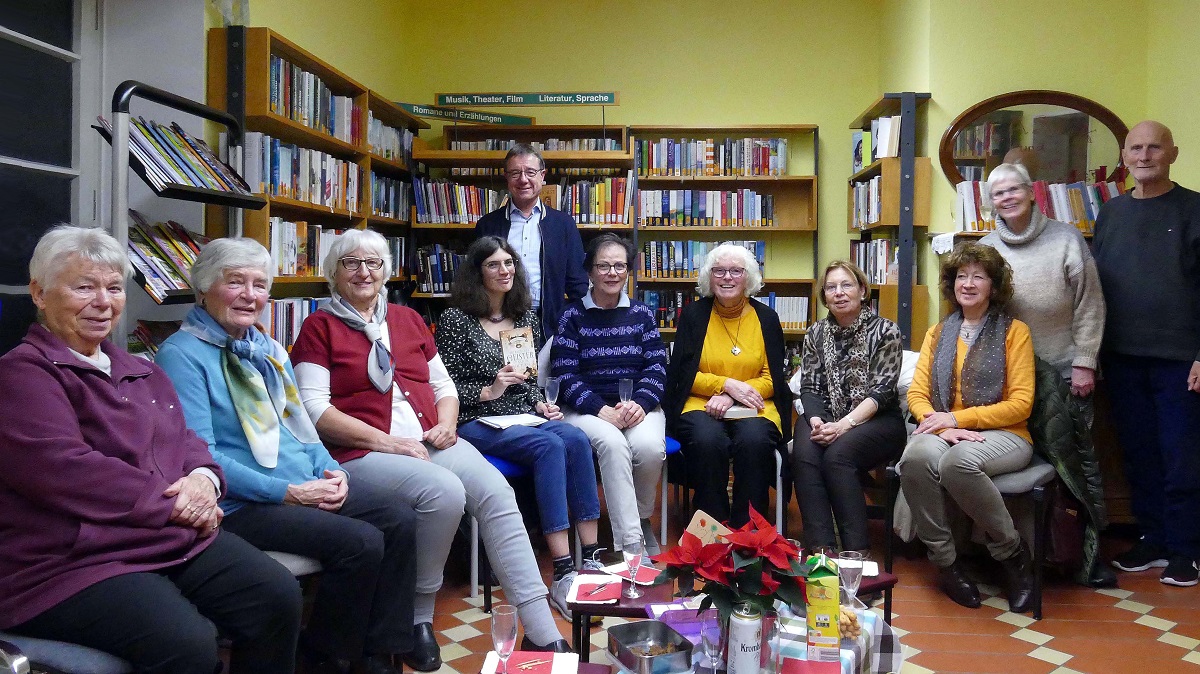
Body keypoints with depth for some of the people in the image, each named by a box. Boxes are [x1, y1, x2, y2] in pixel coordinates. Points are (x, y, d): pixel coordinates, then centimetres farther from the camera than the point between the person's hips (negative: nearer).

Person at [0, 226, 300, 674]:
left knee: (279, 596, -13)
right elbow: (66, 471, -17)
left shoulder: (140, 373, 21)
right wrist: (175, 502, -14)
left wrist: (203, 478, -5)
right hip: (69, 563, -7)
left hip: (179, 541, 8)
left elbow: (184, 442, 21)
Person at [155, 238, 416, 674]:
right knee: (361, 543, -23)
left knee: (400, 520, -9)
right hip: (243, 504, -8)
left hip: (306, 485, 8)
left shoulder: (268, 349, 16)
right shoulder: (181, 355, -9)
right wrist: (288, 492, -20)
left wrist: (330, 469, -1)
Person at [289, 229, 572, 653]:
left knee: (496, 492, -22)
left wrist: (446, 424, 0)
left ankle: (543, 633, -22)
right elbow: (314, 409, -5)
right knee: (445, 492, -32)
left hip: (431, 443, 5)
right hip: (361, 453, -4)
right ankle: (419, 618, -11)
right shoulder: (320, 328, 6)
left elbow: (443, 384, 24)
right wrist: (387, 442, -14)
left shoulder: (408, 319, 21)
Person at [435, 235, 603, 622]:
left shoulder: (525, 319, 17)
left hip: (524, 417, 5)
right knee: (550, 446, -32)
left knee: (577, 439, -27)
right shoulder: (456, 320, 0)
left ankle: (591, 560, -28)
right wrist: (488, 392, -17)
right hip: (476, 423, -5)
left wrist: (541, 404, 4)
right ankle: (563, 576, -35)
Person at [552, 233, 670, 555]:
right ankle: (630, 543, -30)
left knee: (650, 447, -30)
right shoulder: (573, 317, 3)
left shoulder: (642, 314, 10)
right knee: (613, 444, -34)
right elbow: (566, 376, -5)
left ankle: (642, 520, 0)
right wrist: (603, 411, -19)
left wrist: (639, 403, -16)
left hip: (637, 406, 2)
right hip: (585, 408, -2)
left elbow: (657, 367, 4)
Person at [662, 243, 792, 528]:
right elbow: (684, 375, 3)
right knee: (707, 440, -34)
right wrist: (727, 384, -13)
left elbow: (772, 378, 5)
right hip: (701, 404, -1)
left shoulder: (766, 318, 9)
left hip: (753, 408, 1)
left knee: (754, 440, -33)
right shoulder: (694, 315, 7)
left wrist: (730, 396, -12)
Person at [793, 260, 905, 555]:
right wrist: (816, 419, -14)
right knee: (804, 454, -30)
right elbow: (810, 387, 8)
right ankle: (820, 548, -31)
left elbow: (882, 391, -9)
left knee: (837, 454, -33)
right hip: (825, 417, 3)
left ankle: (857, 550, -28)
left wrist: (844, 424, -22)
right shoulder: (817, 333, 12)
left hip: (876, 421, -3)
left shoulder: (885, 331, -1)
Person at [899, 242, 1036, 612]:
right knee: (916, 457, -34)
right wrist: (942, 427, -14)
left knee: (959, 461, -38)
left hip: (1002, 435, -3)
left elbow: (1021, 404, -3)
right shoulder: (938, 333, 18)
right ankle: (945, 561, -17)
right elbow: (917, 395, 8)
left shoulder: (1014, 331, 7)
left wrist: (958, 419, -13)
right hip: (944, 432, 3)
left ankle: (1012, 552, -12)